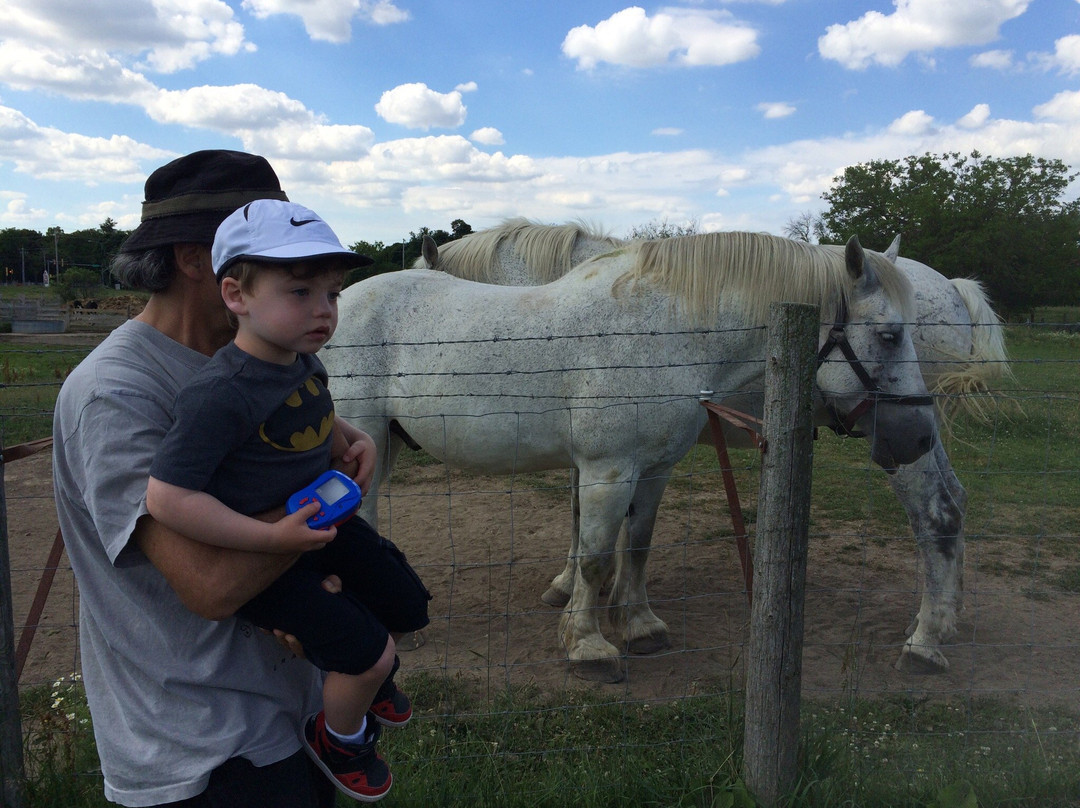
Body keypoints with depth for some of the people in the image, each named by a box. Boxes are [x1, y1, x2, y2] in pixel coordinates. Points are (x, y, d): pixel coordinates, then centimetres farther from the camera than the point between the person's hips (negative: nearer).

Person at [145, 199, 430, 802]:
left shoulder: (306, 361, -6)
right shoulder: (220, 394, -32)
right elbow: (167, 497, -34)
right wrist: (272, 538, -32)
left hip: (319, 519, 8)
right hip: (255, 550, -8)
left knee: (409, 607, 13)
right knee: (368, 653, -10)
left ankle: (362, 674, 45)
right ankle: (337, 736, 23)